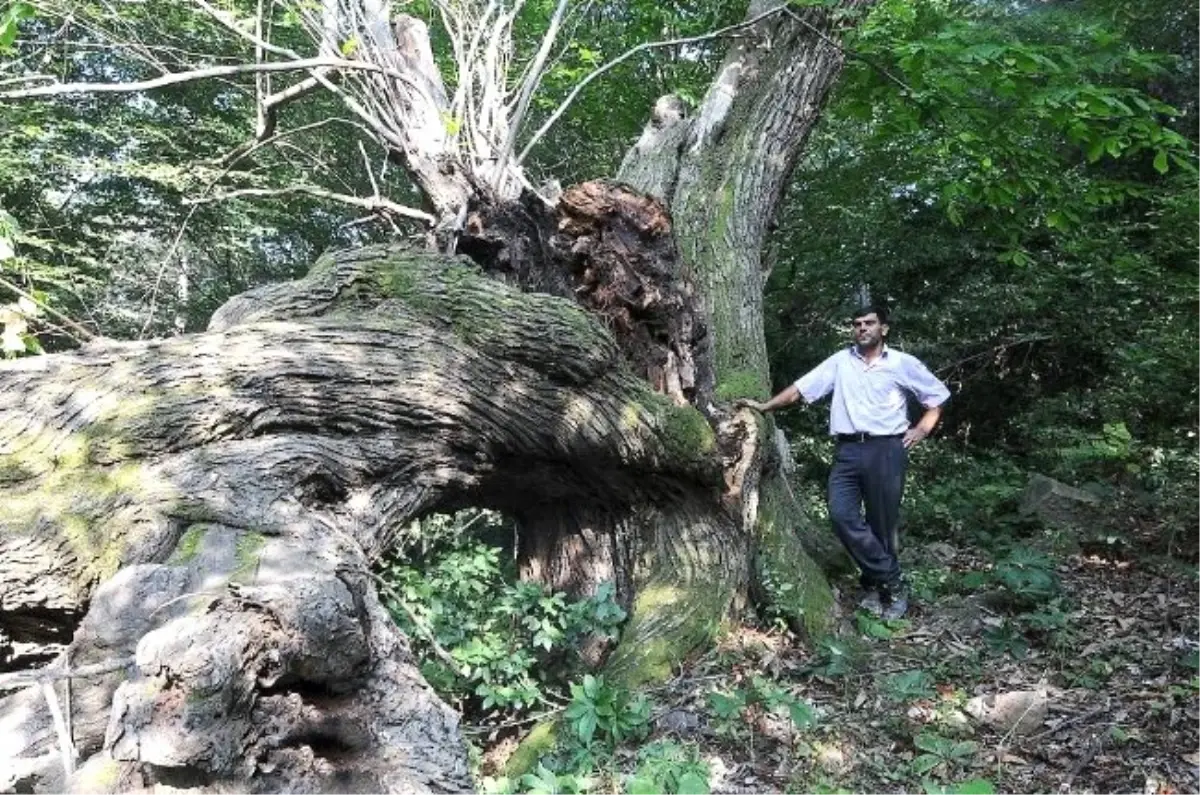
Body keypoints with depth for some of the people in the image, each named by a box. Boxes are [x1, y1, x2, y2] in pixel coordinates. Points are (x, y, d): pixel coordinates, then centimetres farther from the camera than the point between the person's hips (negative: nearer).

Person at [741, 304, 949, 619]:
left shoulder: (903, 363, 6)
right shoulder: (840, 361, 11)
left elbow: (938, 395, 15)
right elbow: (800, 389, 8)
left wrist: (921, 430, 5)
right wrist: (766, 406, 0)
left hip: (886, 450, -2)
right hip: (847, 450, 2)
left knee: (882, 524, 2)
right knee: (843, 516, -12)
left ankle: (875, 584, 19)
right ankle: (891, 580, -2)